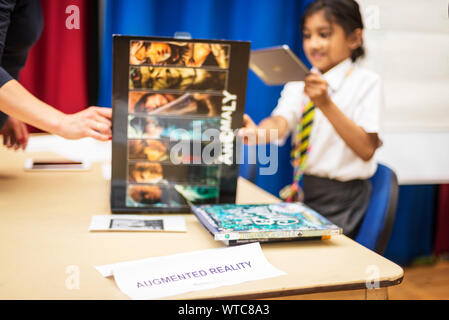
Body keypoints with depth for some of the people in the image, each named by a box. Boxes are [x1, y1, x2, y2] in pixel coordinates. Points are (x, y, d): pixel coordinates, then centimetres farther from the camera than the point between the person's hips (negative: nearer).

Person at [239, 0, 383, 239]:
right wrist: (259, 133, -34)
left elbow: (366, 150, -19)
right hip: (301, 190, 5)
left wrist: (325, 103, -29)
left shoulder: (366, 82, -7)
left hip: (340, 201, -4)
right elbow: (282, 121, -11)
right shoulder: (299, 80, 7)